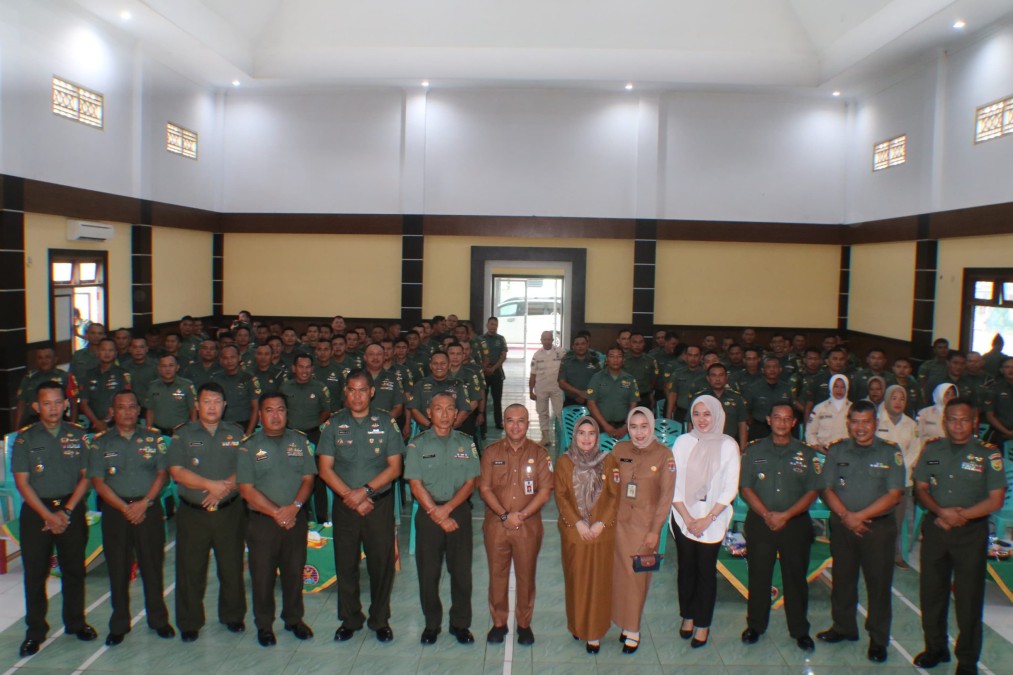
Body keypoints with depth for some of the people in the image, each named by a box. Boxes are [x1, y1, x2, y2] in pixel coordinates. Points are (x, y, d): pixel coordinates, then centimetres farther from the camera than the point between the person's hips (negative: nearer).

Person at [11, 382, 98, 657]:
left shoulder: (78, 435, 3)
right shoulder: (25, 438, 0)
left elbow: (85, 477, 2)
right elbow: (22, 481, -3)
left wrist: (66, 511, -8)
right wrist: (48, 515, -10)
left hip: (71, 509, 1)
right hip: (36, 511, -1)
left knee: (74, 569, 7)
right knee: (35, 573, 3)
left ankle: (76, 623, 21)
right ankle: (35, 631, 15)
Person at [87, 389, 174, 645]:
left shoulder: (153, 437, 5)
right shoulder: (100, 442, 4)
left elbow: (163, 473, 1)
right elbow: (97, 481, -2)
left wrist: (143, 503, -11)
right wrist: (125, 508, -11)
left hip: (149, 509, 0)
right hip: (115, 511, 0)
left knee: (153, 567, 5)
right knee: (118, 570, 6)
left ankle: (158, 620, 18)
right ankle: (119, 625, 20)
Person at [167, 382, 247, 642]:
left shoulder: (236, 433, 8)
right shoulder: (183, 435, 3)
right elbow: (177, 472, -8)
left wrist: (224, 489, -16)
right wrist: (212, 485, -16)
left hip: (229, 511, 1)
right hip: (193, 513, -1)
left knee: (232, 567, 8)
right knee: (191, 570, 5)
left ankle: (233, 616, 25)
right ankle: (189, 624, 19)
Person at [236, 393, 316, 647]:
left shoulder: (300, 441, 7)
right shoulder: (249, 447, -2)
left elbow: (308, 478, 4)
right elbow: (247, 489, -8)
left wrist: (294, 507, -13)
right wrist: (276, 512, -14)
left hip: (296, 519, 2)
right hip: (262, 521, -2)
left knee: (295, 572, 11)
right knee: (262, 575, 6)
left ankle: (294, 619, 30)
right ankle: (264, 625, 24)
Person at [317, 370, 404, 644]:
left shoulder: (386, 422, 0)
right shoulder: (334, 424, 3)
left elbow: (394, 467, -3)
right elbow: (325, 469, 0)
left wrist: (364, 491, -13)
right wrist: (350, 497, -11)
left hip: (380, 503, -1)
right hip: (344, 505, 1)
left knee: (382, 563, 4)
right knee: (345, 564, 9)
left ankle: (380, 620, 22)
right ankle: (349, 619, 26)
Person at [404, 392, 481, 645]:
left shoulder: (466, 443, 4)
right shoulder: (417, 445, 0)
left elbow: (470, 482, 0)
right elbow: (416, 484, -5)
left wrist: (447, 508, -12)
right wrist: (436, 514, -11)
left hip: (459, 512, 1)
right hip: (427, 514, -1)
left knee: (462, 571, 6)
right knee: (428, 572, 6)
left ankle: (460, 623, 21)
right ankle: (432, 623, 23)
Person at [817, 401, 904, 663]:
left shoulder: (891, 453, -3)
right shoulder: (837, 451, 5)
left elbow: (893, 495, -9)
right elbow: (827, 489, 2)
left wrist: (860, 516, -15)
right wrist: (846, 516, -13)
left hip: (878, 527, -3)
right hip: (842, 526, 3)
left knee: (878, 583, 3)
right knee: (842, 579, 13)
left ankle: (878, 639, 17)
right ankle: (843, 627, 30)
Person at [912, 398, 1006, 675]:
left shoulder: (988, 454, -6)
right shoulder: (932, 449, 4)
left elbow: (996, 500, -7)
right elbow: (921, 488, 7)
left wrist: (961, 516, -14)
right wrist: (941, 511, -11)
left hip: (971, 532, -3)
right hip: (934, 529, 3)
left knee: (968, 597, 4)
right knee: (931, 590, 11)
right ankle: (935, 647, 30)